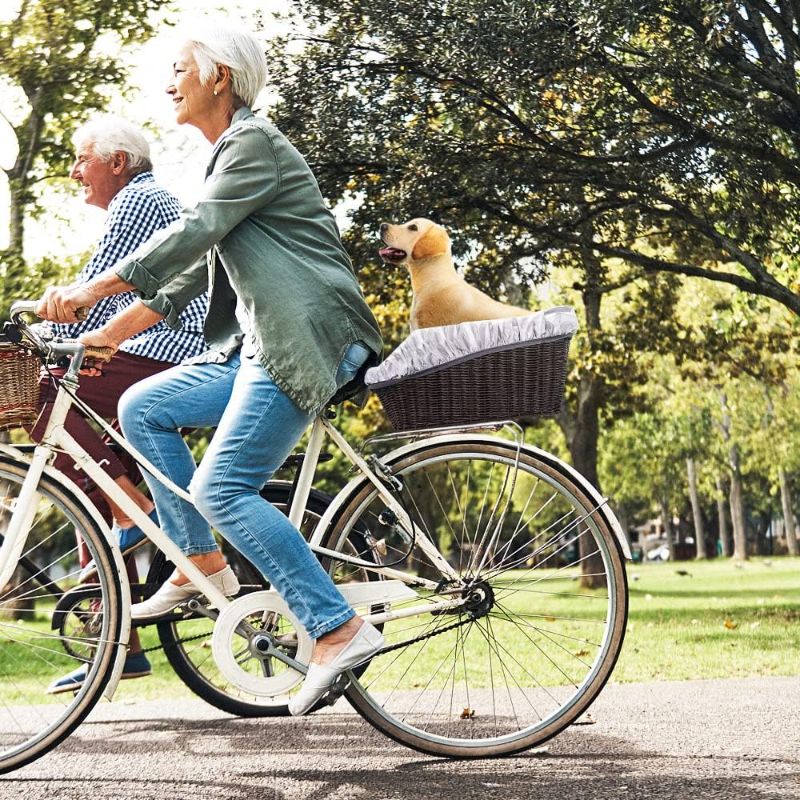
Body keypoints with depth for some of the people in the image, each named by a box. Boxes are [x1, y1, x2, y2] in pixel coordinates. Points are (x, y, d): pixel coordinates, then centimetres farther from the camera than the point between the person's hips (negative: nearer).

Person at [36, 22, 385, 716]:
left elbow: (193, 233, -20)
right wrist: (113, 332, 19)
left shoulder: (254, 143, -7)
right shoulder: (229, 155, 23)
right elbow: (191, 269, 24)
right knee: (143, 407, 7)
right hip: (261, 346, 10)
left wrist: (94, 289, -25)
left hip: (305, 340, -10)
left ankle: (340, 629, -16)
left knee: (221, 488, -17)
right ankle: (203, 565, 10)